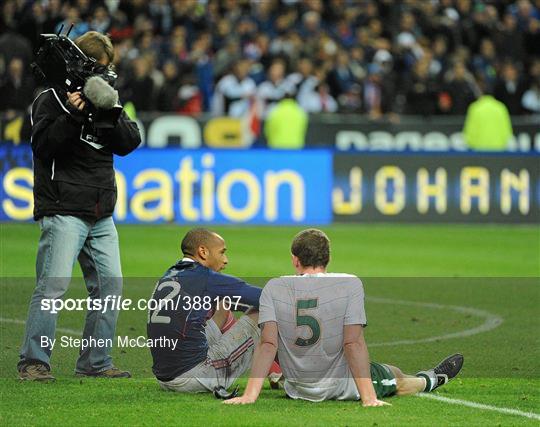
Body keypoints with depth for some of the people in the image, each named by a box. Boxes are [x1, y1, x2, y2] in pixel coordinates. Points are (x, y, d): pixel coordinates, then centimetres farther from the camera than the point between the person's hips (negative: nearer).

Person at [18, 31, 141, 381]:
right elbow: (44, 145, -11)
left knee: (110, 286, 3)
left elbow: (130, 143, 6)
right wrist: (72, 115, -22)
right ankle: (33, 362, -12)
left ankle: (96, 362, 10)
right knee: (53, 286, -14)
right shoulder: (51, 99, -1)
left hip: (101, 215, 7)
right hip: (64, 211, -7)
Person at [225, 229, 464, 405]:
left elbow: (268, 344, -18)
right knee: (396, 377, 27)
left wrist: (250, 395, -22)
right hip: (339, 387, -2)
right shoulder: (350, 285, -14)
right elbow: (353, 343, -20)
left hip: (296, 389, 2)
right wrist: (368, 398, -22)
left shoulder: (273, 288, -9)